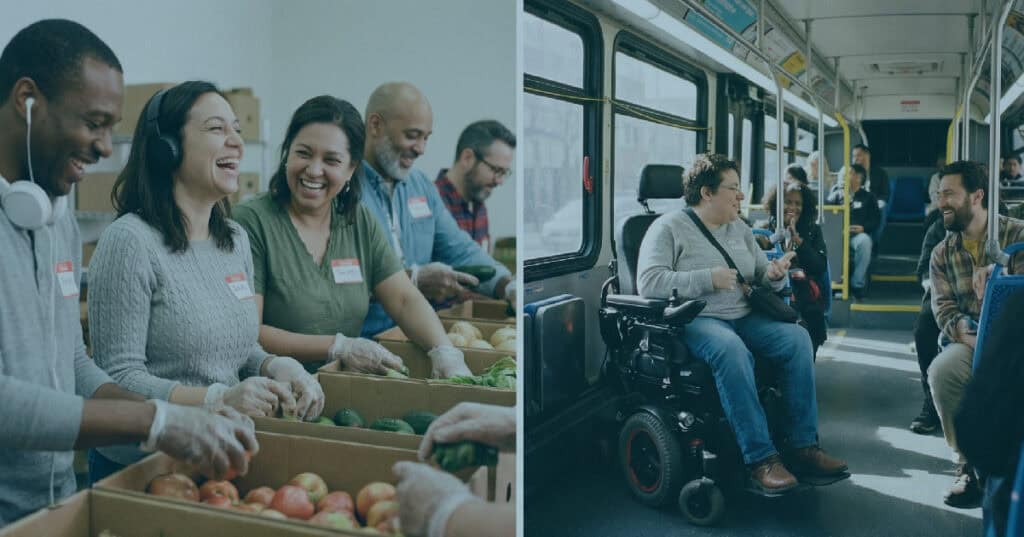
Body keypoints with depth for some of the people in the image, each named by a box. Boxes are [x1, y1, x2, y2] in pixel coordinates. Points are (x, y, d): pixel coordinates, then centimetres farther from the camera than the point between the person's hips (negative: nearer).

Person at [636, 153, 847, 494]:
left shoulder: (740, 230, 19)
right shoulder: (669, 228, -1)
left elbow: (764, 279, 22)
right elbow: (649, 282, -14)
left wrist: (774, 275, -3)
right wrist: (708, 278, -17)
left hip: (745, 317, 7)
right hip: (696, 320, -6)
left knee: (797, 338, -19)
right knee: (732, 350, -37)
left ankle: (803, 447, -16)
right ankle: (761, 459, -33)